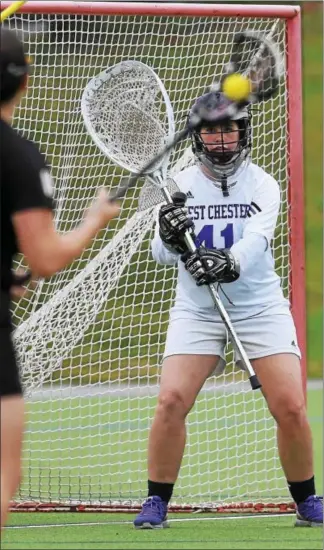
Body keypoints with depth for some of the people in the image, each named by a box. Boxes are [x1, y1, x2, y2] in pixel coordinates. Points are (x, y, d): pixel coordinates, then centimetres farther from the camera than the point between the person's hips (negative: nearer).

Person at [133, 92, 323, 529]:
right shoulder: (181, 186, -1)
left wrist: (232, 263, -45)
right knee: (172, 399, -16)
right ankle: (156, 503, -2)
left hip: (260, 308, -1)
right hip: (196, 311, 1)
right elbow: (161, 254, -9)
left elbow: (257, 240, -23)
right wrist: (169, 239, -33)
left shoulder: (262, 185, -6)